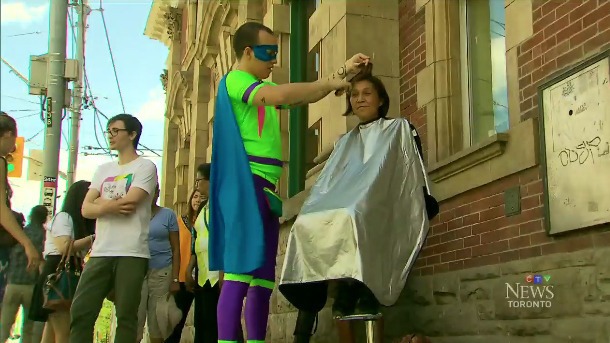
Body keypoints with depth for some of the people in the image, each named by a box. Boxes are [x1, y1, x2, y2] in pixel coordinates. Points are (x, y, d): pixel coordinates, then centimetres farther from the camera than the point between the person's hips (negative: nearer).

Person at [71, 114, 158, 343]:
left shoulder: (145, 167, 3)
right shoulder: (103, 170, 20)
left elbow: (130, 202, -12)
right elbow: (86, 209, 9)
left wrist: (102, 203, 2)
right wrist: (113, 207, -9)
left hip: (131, 253, -5)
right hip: (100, 252, 6)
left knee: (126, 316, -3)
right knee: (80, 312, -1)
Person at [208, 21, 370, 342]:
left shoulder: (262, 88, 23)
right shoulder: (234, 80, -5)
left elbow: (306, 97, 27)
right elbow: (282, 95, -22)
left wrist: (343, 71, 18)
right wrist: (330, 84, -10)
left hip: (265, 187, 10)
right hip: (245, 184, -10)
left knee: (263, 279, 7)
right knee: (239, 274, -16)